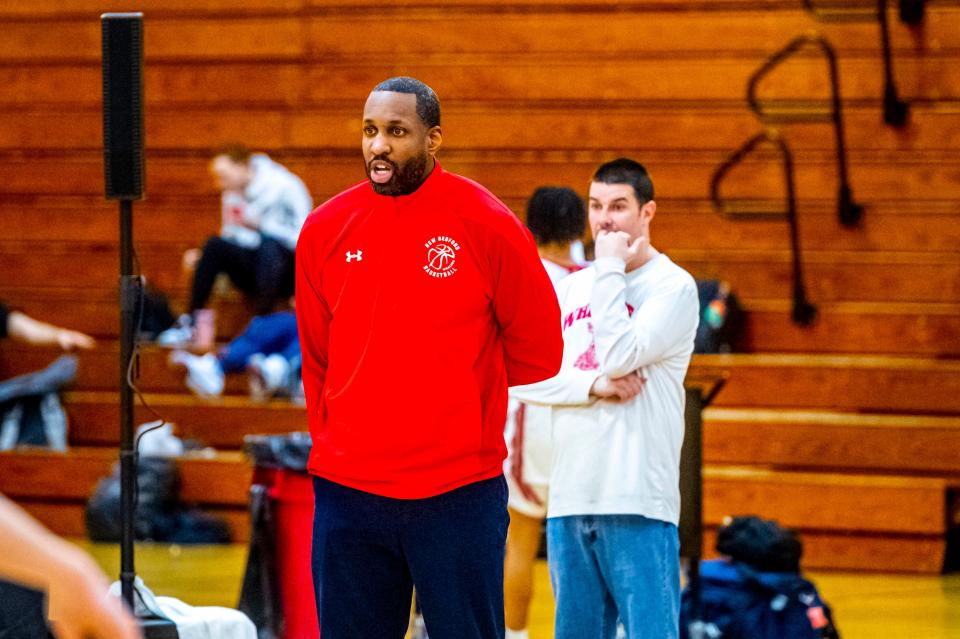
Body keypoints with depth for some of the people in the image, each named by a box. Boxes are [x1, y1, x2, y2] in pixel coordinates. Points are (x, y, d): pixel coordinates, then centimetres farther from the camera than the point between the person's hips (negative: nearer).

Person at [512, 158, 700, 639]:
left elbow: (619, 357, -16)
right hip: (569, 500, 6)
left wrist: (610, 269, -6)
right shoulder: (570, 288, 15)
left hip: (639, 505, -6)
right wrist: (594, 385, -9)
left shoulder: (674, 287, -2)